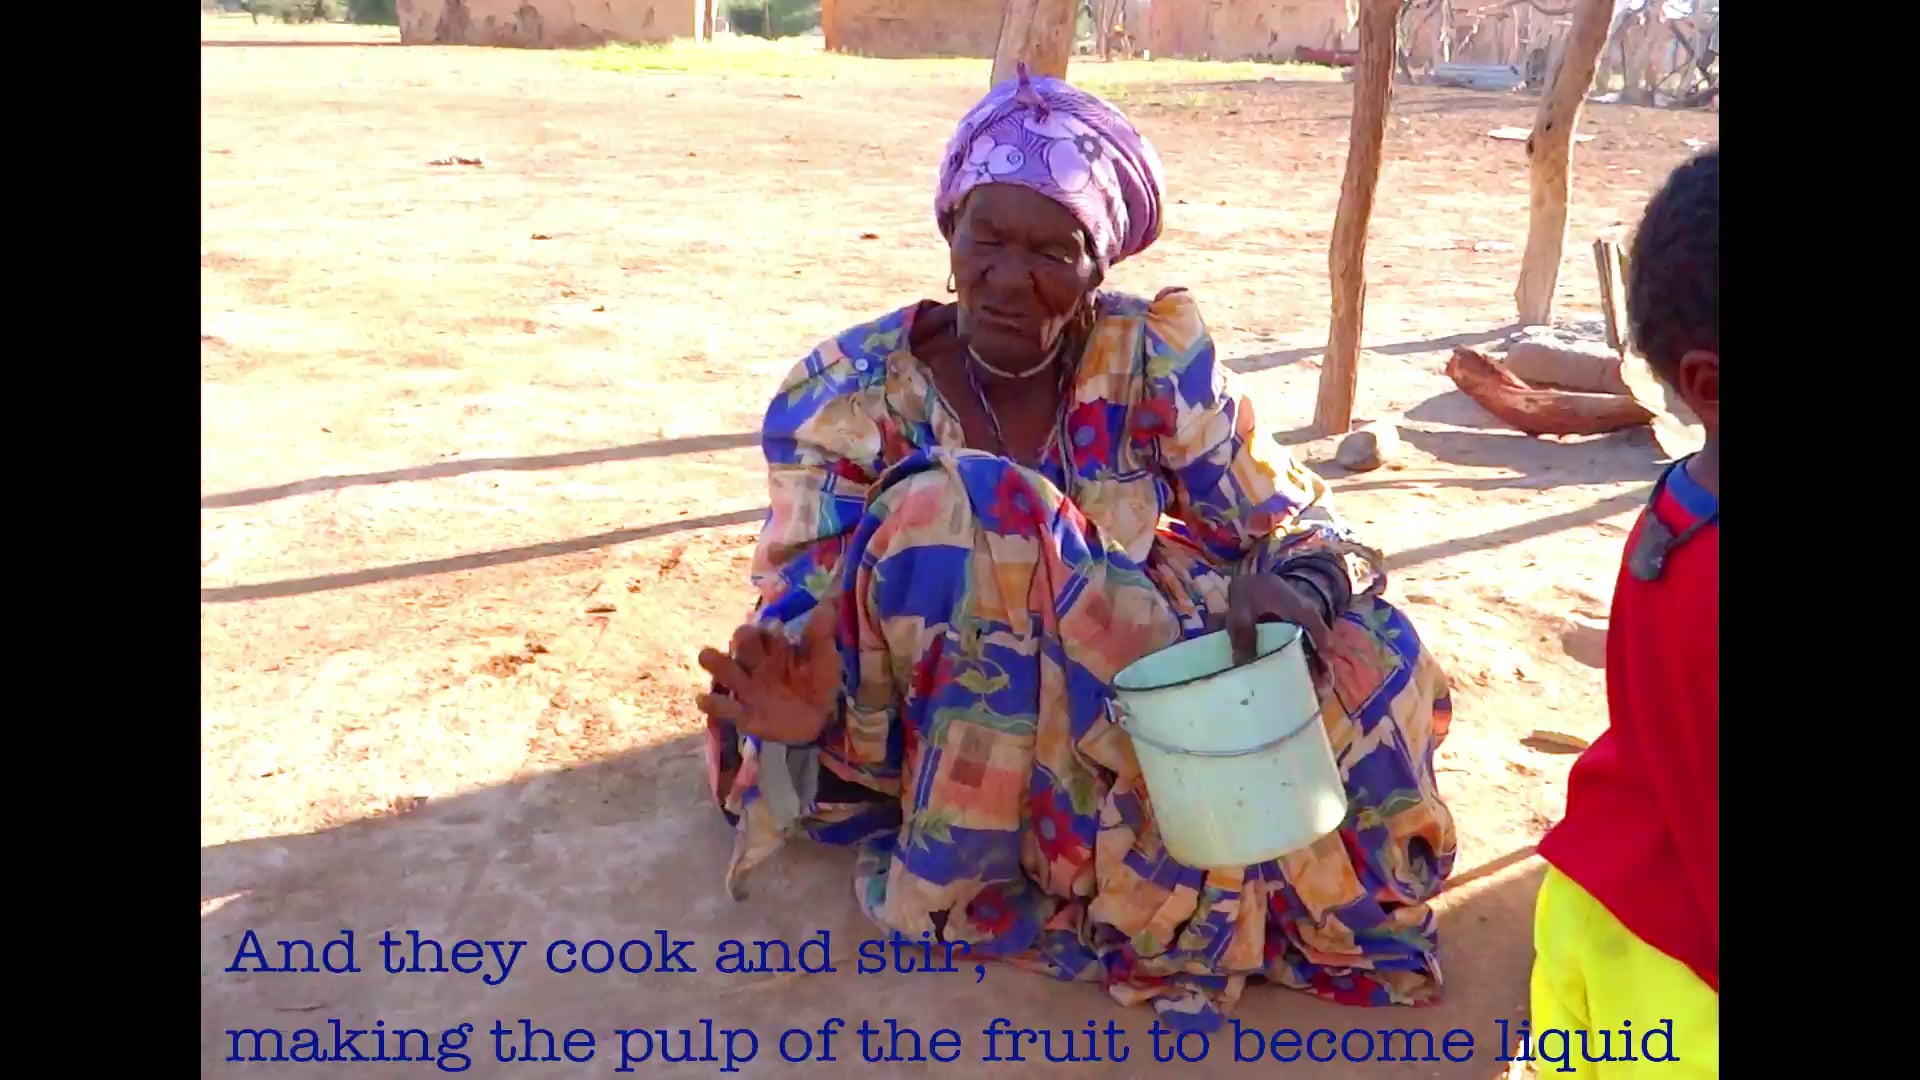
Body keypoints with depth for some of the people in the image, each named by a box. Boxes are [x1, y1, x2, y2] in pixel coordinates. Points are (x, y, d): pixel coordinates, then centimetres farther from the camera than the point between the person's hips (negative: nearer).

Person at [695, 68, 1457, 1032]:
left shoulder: (1154, 362, -9)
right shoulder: (850, 397, -15)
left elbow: (1291, 521, -8)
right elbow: (806, 618, -17)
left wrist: (1295, 593, -32)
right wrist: (805, 697, -41)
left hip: (1125, 712, 2)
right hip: (930, 747, -1)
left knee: (1353, 644, -16)